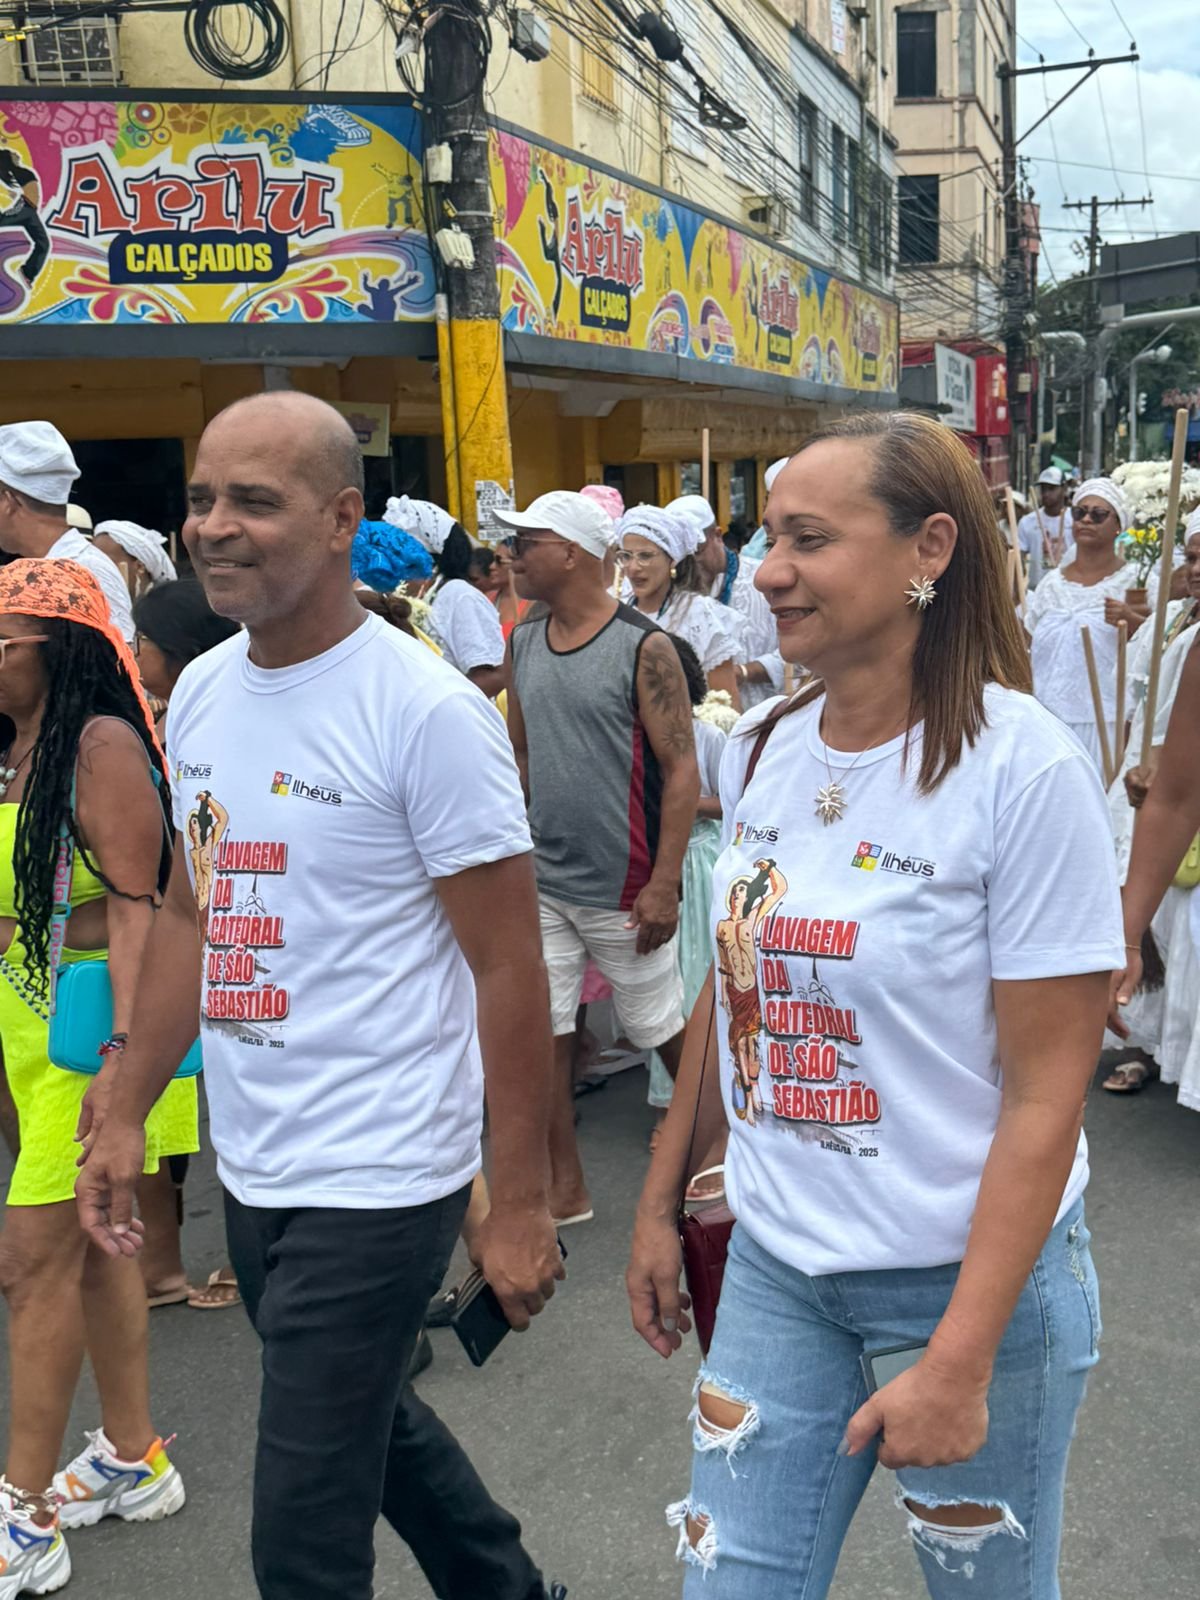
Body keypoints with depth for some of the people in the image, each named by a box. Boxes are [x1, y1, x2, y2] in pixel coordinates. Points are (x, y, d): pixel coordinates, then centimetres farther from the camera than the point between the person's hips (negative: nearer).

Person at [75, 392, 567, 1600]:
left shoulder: (425, 710, -17)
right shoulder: (201, 692, 4)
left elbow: (508, 967, -14)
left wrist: (519, 1205, -13)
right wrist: (124, 1116, 11)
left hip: (377, 1177, -7)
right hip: (250, 1162, 8)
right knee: (370, 1419, 25)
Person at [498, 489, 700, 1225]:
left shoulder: (644, 647, -12)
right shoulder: (524, 645, 7)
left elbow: (682, 770, -13)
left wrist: (664, 883, -17)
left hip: (622, 888, -5)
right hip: (541, 883, 5)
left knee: (668, 1032, 9)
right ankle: (567, 1187, 20)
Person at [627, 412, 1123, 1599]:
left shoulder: (1022, 769, -18)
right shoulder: (758, 750, -1)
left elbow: (1047, 1092, -16)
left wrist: (960, 1359, -18)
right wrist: (660, 1202, 13)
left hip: (971, 1276, -4)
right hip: (776, 1264, 5)